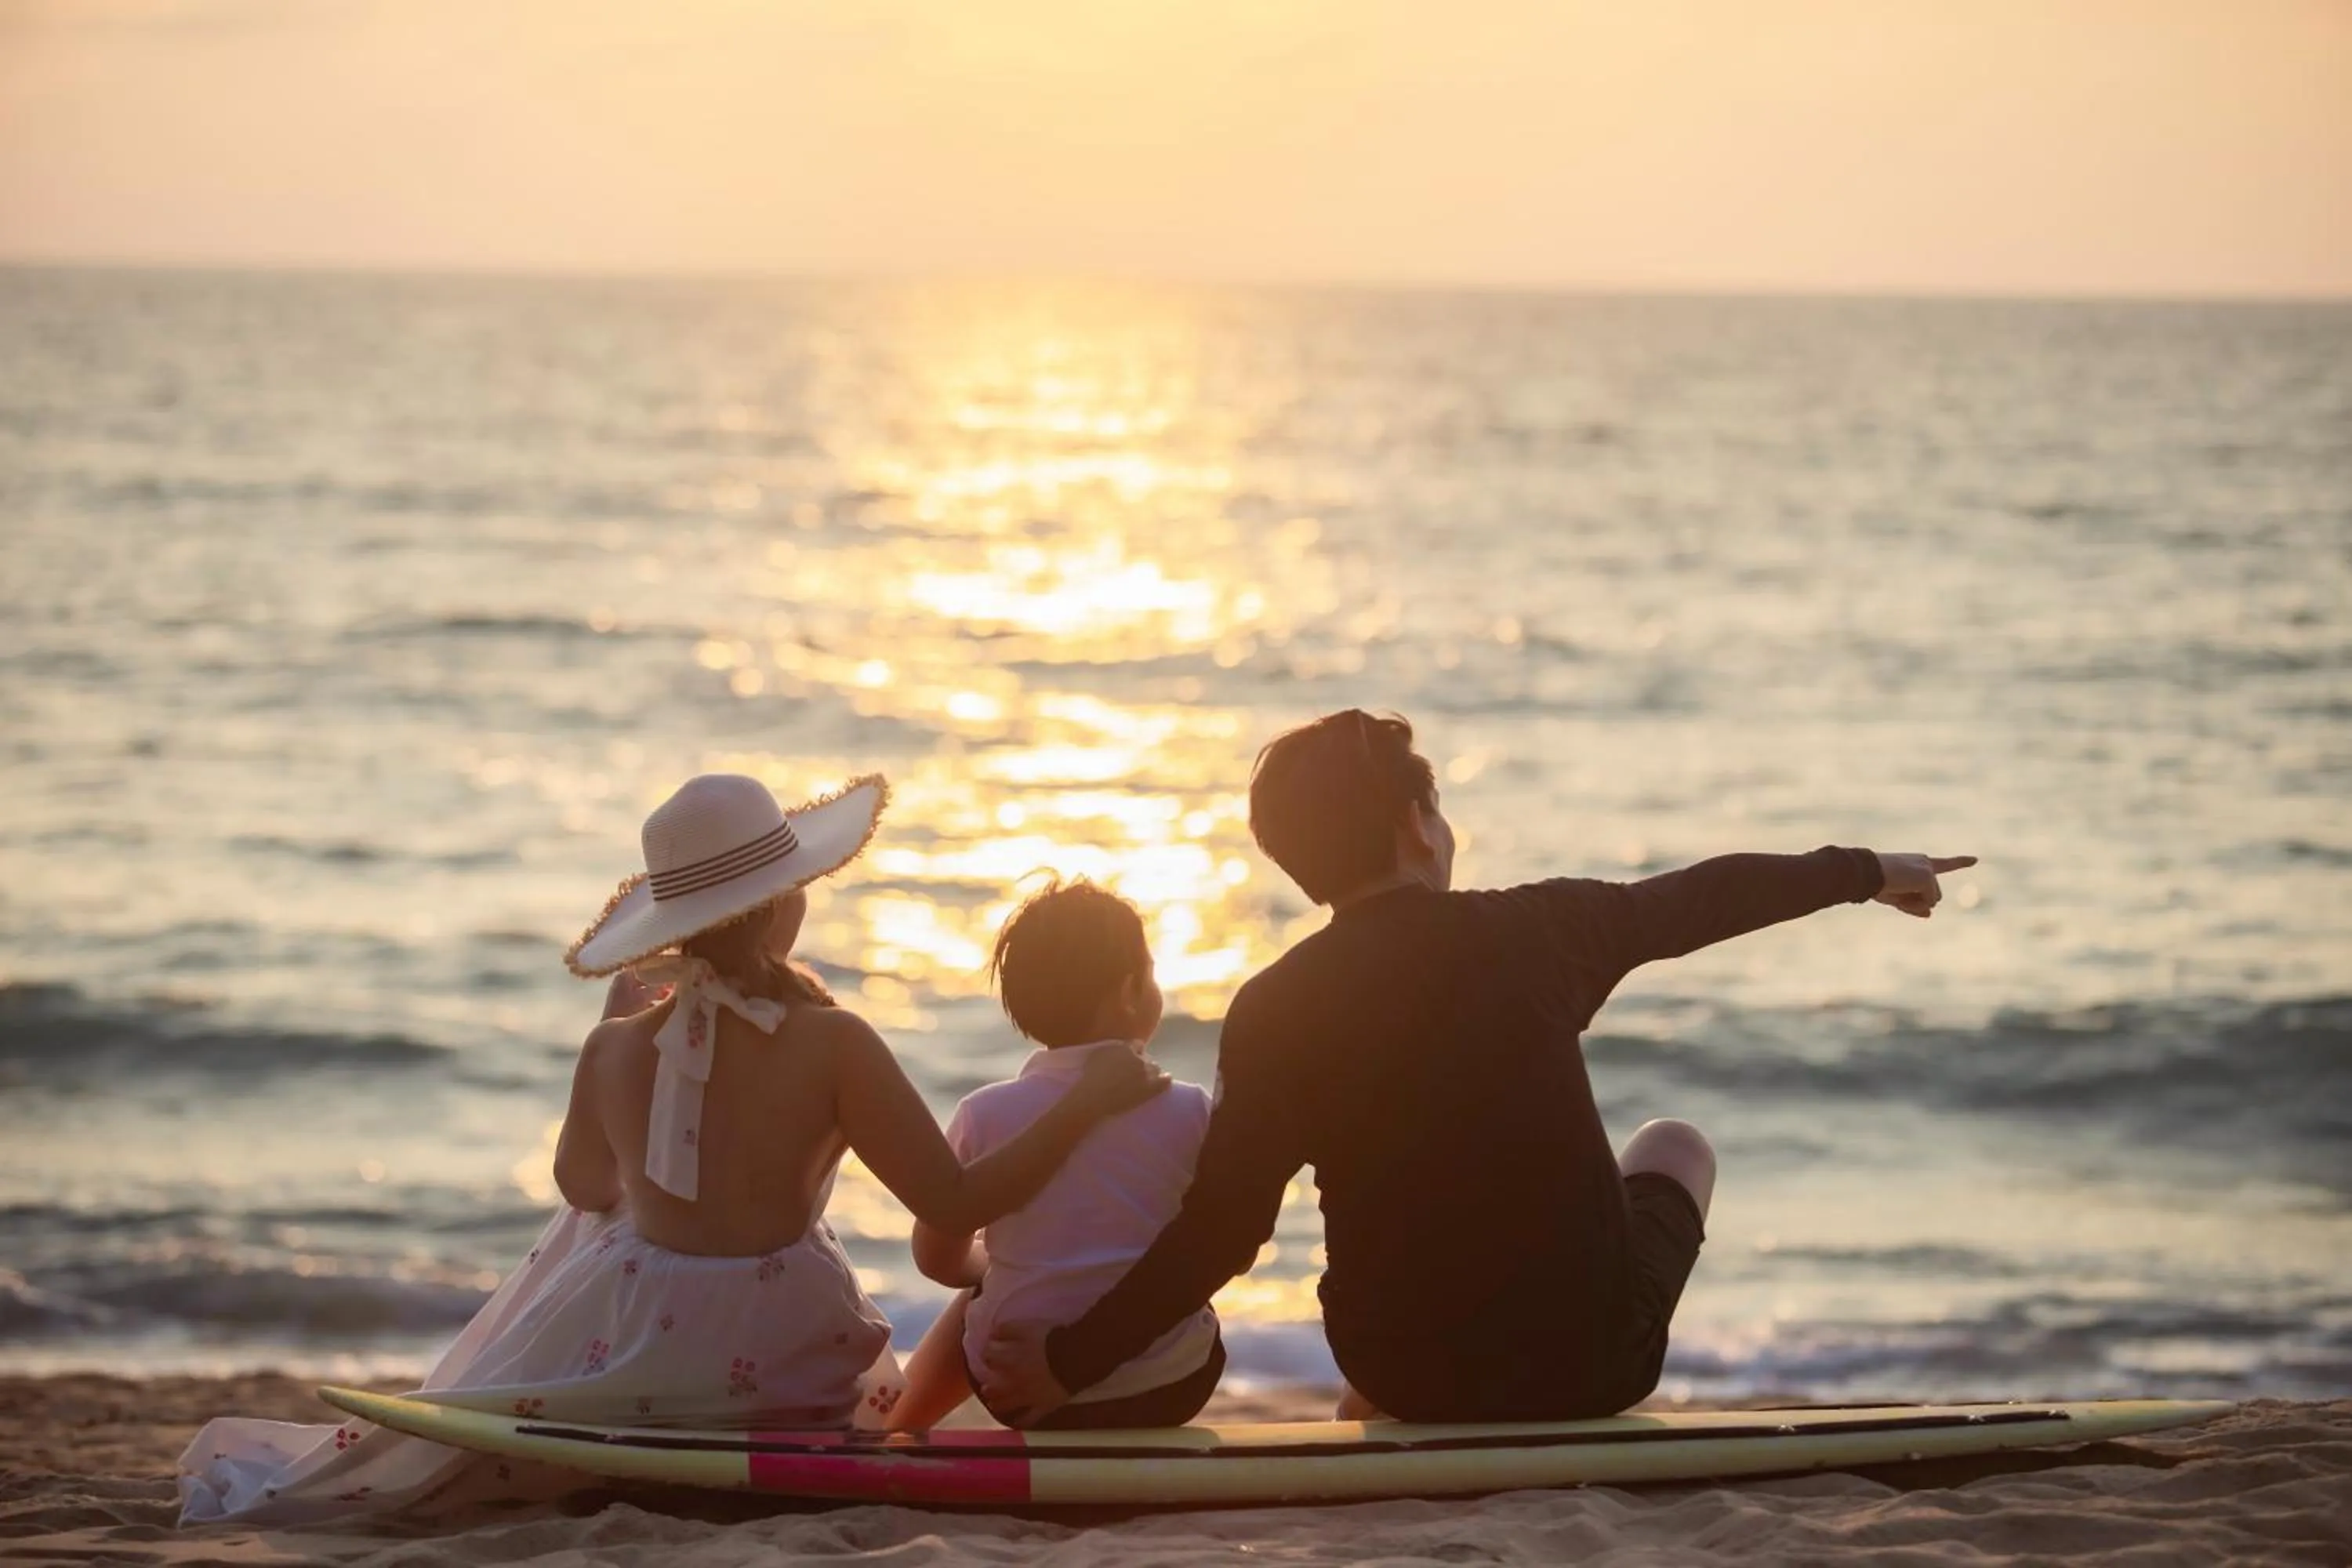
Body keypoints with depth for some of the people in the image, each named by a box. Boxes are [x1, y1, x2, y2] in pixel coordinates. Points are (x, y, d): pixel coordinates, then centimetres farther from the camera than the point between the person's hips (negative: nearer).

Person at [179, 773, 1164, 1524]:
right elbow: (956, 1203, -16)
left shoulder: (616, 1049, -6)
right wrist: (1088, 1101, -10)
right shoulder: (830, 1043, -17)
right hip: (778, 1364, -2)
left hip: (627, 1356, 2)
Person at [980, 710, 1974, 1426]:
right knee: (1675, 1147, 30)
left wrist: (1070, 1364, -6)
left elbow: (1221, 1231, -14)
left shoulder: (1274, 1010, -10)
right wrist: (1865, 872, 24)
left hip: (1402, 1374, 1)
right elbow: (1707, 896, 7)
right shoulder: (1535, 932, -9)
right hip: (1589, 1361, -1)